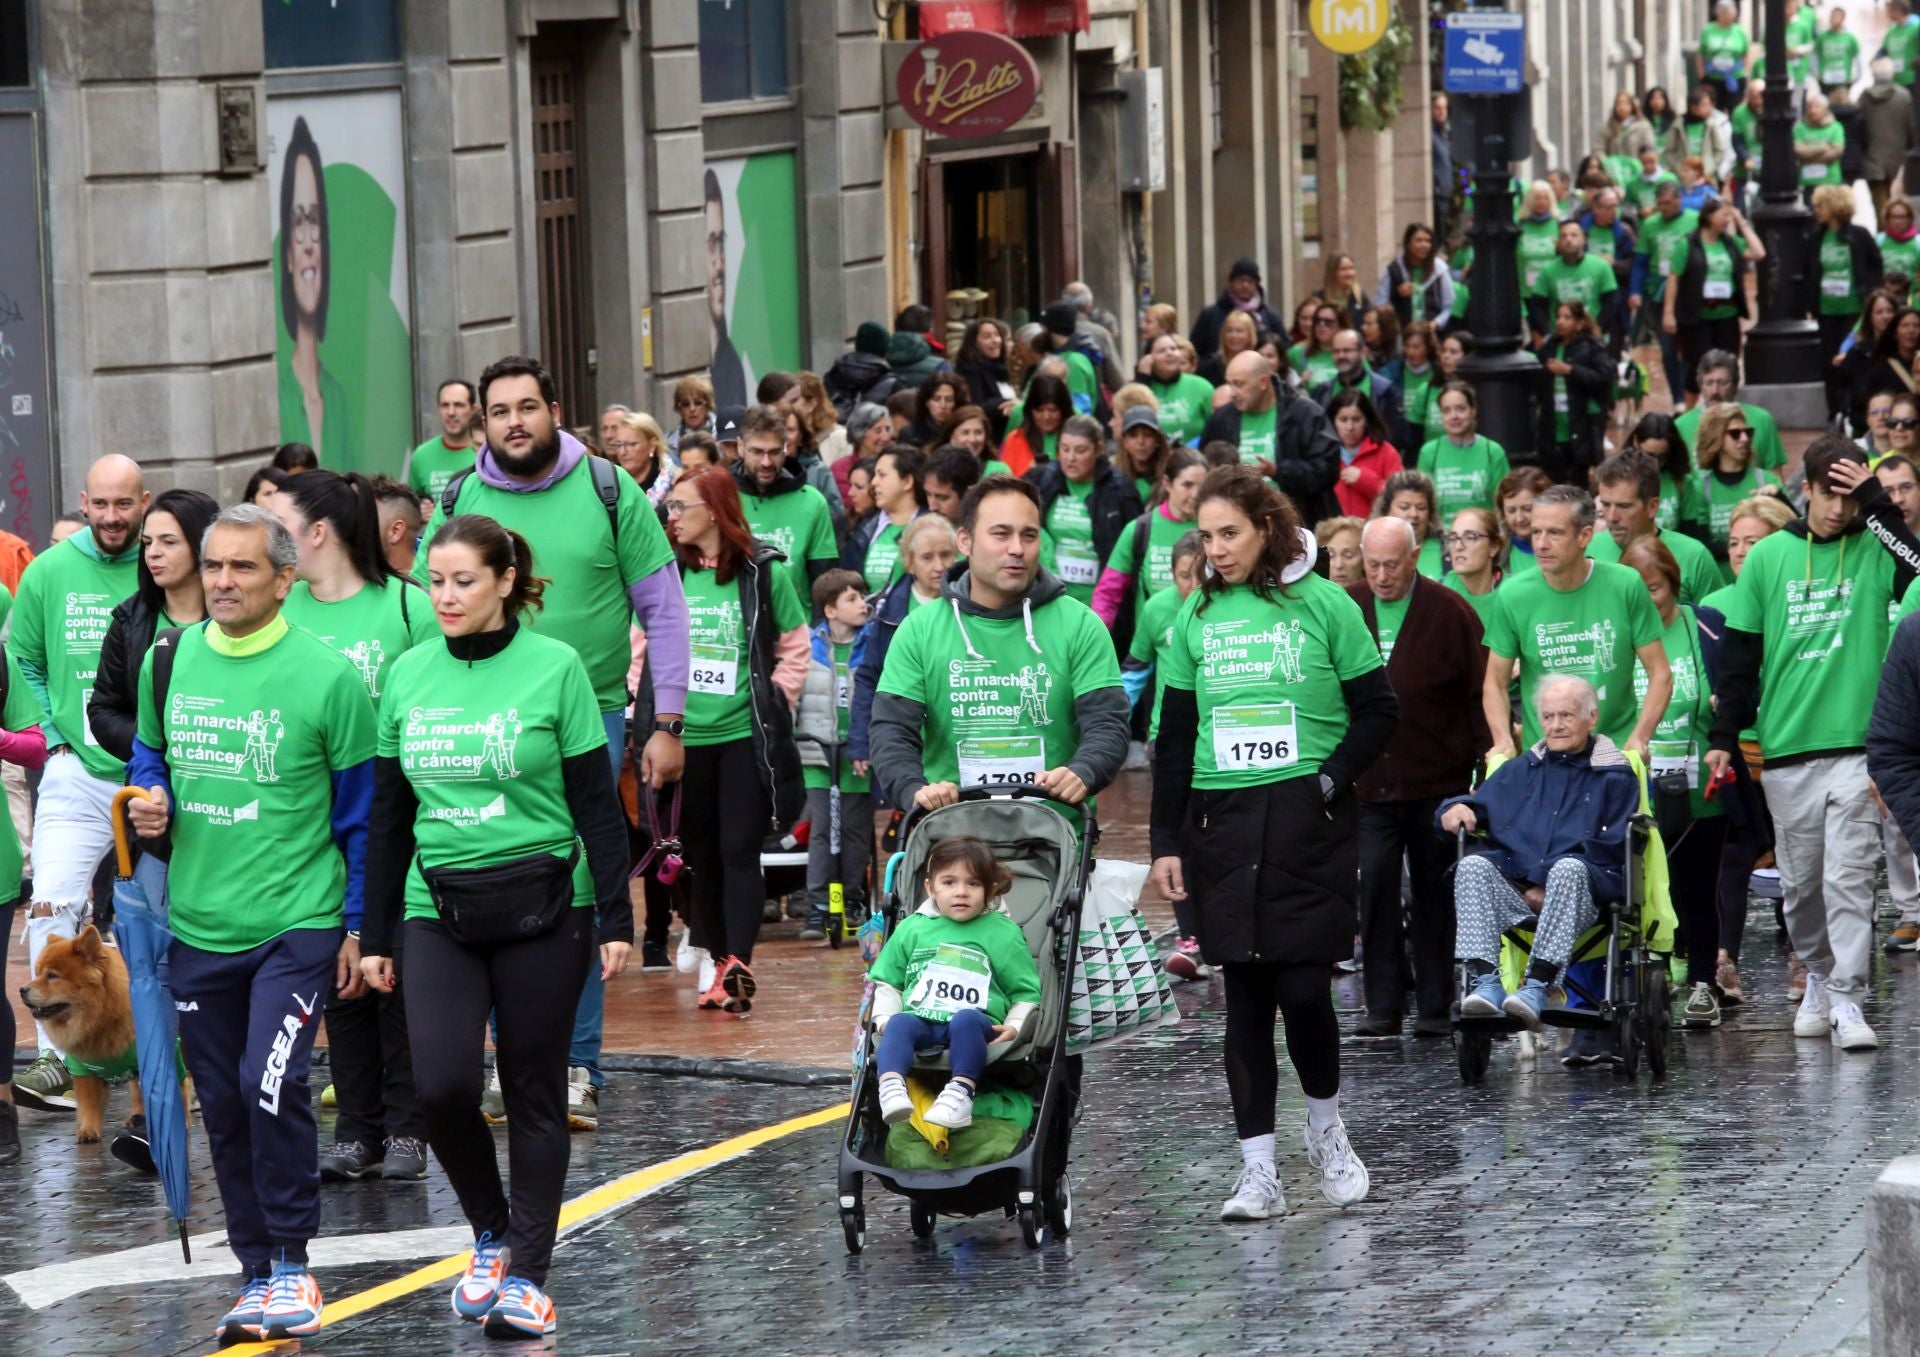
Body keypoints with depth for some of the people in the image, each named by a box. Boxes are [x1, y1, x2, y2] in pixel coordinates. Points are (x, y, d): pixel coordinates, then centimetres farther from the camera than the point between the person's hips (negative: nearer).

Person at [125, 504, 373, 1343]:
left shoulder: (326, 677, -9)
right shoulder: (167, 662, 4)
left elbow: (361, 810, -2)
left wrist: (358, 926, -1)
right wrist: (150, 803, -3)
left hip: (296, 925, -5)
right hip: (197, 926, 5)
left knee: (271, 1084, -20)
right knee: (223, 1107, 10)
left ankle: (292, 1267, -5)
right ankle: (258, 1276, 22)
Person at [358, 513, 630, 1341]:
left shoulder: (553, 669, -5)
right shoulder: (408, 676, 5)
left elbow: (596, 805, -3)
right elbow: (389, 817, 10)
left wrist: (616, 920, -7)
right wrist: (375, 936, 10)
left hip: (542, 907, -2)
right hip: (437, 909, 3)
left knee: (535, 1094, 3)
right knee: (442, 1087, -12)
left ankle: (527, 1273, 12)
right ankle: (490, 1233, 12)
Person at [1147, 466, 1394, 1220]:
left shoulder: (1322, 605, 0)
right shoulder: (1196, 618, 9)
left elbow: (1376, 712, 3)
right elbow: (1174, 737, 12)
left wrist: (1330, 782, -10)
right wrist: (1166, 842, 7)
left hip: (1306, 824, -3)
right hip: (1221, 824, 3)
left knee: (1303, 986, -8)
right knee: (1246, 995, 1)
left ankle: (1326, 1128, 18)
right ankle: (1257, 1171, 3)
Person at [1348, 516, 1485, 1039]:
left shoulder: (1449, 612, -4)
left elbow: (1481, 692, -1)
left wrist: (1479, 757, -5)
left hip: (1437, 780, -2)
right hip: (1368, 780, 2)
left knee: (1435, 893, 6)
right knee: (1375, 888, -6)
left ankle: (1435, 1007, 13)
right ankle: (1384, 1006, 0)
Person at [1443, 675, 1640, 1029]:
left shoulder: (1614, 777, 12)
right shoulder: (1520, 769, 27)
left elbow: (1611, 850, 2)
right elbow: (1479, 804, 21)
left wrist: (1550, 889, -8)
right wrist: (1455, 810, -6)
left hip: (1584, 894, -4)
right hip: (1516, 890, 4)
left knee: (1568, 869, -38)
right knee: (1473, 865, -26)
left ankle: (1537, 986, -46)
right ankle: (1484, 982, -40)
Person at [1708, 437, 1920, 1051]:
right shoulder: (1770, 556, 6)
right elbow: (1740, 654, 9)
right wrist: (1724, 736, 6)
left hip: (1856, 743, -2)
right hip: (1786, 748, 2)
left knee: (1849, 875, -8)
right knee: (1800, 881, 9)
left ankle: (1847, 1000, -7)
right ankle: (1819, 977, 27)